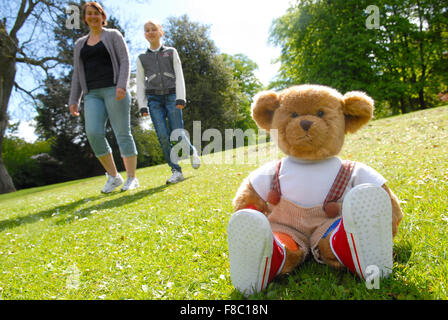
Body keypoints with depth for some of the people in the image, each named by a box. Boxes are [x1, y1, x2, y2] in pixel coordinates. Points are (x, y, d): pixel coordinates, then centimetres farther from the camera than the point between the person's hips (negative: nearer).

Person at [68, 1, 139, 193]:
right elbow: (77, 74, 19)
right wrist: (73, 100, 10)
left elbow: (124, 61, -2)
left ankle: (132, 178, -3)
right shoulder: (80, 44, 22)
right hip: (92, 94, 4)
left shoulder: (113, 35, 10)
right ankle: (113, 177, -3)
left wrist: (122, 86, -18)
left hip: (114, 90, -4)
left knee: (122, 133, -8)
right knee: (93, 133, -15)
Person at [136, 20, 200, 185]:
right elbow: (140, 83, 11)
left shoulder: (171, 52, 12)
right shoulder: (141, 58, 15)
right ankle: (176, 171, -4)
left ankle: (191, 151, 21)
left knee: (177, 135, -11)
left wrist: (180, 98, -10)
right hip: (154, 99, 2)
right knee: (163, 137, -10)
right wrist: (142, 106, 0)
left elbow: (179, 76, 3)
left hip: (171, 96, -1)